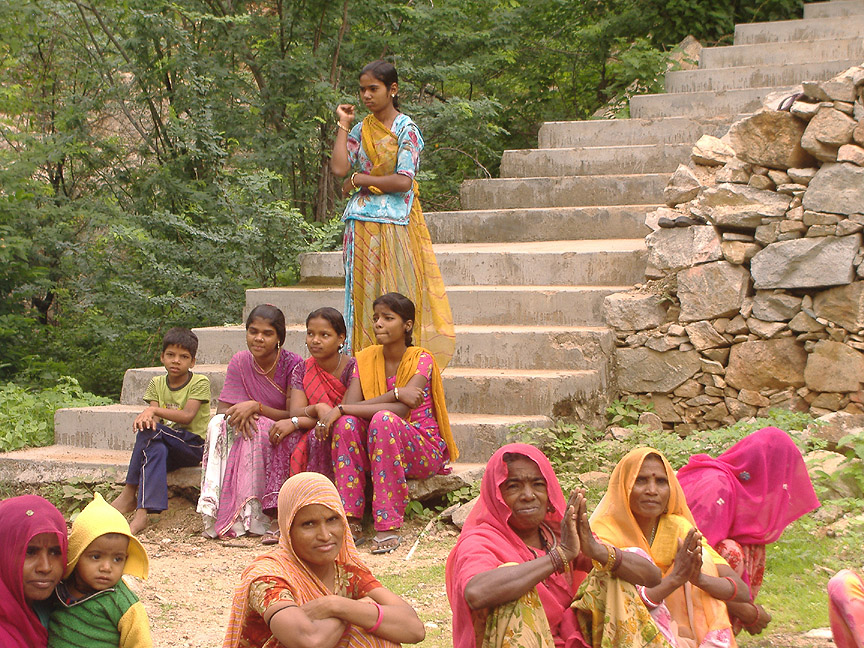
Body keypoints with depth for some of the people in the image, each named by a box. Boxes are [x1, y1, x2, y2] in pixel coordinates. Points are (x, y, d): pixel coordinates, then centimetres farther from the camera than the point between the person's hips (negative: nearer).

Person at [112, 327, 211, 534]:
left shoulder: (200, 382, -3)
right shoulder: (157, 384, 11)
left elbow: (187, 416, -18)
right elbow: (153, 418, -3)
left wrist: (154, 410, -27)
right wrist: (148, 418, -28)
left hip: (194, 445, -4)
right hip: (169, 447, 4)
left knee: (149, 432, -29)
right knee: (156, 449, -34)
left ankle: (129, 493, -27)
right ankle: (142, 512, -45)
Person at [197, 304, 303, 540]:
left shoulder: (293, 364, -12)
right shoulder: (240, 362, -1)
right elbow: (222, 409, -4)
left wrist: (256, 407, -29)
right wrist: (239, 414, -27)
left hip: (283, 438, -4)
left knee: (259, 429, -35)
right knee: (218, 424, -25)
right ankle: (217, 511, -31)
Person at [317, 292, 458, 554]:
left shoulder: (421, 360, -10)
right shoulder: (366, 359, 5)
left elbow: (401, 410, -25)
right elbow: (350, 405, -11)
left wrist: (342, 409, -27)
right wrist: (395, 393, -25)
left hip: (425, 451, -4)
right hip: (376, 448, 4)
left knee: (383, 419, -34)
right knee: (346, 423, -25)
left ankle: (388, 526, -35)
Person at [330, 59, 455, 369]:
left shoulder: (406, 129, -4)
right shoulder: (361, 130, 12)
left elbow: (403, 181, -13)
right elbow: (339, 167, -3)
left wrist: (359, 180, -6)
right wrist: (343, 125, 3)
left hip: (394, 223, -5)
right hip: (362, 224, 5)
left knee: (395, 296, -4)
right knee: (364, 293, 3)